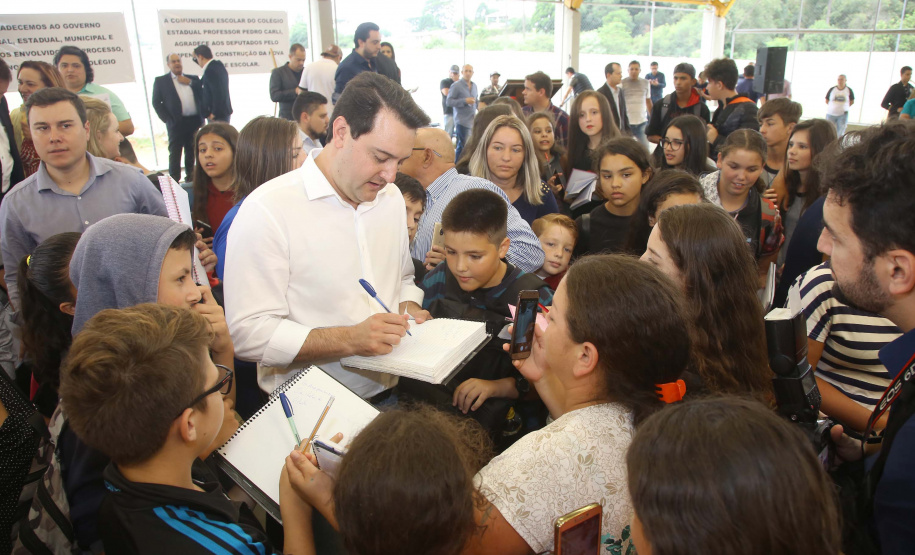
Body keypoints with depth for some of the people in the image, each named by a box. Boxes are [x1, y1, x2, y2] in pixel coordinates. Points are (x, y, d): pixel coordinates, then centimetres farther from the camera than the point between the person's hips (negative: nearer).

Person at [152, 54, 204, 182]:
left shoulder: (193, 79, 16)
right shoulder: (160, 80, 7)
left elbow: (203, 95, 5)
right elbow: (156, 102, 2)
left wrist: (190, 83, -4)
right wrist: (167, 119, -8)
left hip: (195, 122, 3)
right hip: (176, 123, -3)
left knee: (192, 152, 10)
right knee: (175, 153, -2)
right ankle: (174, 180, 1)